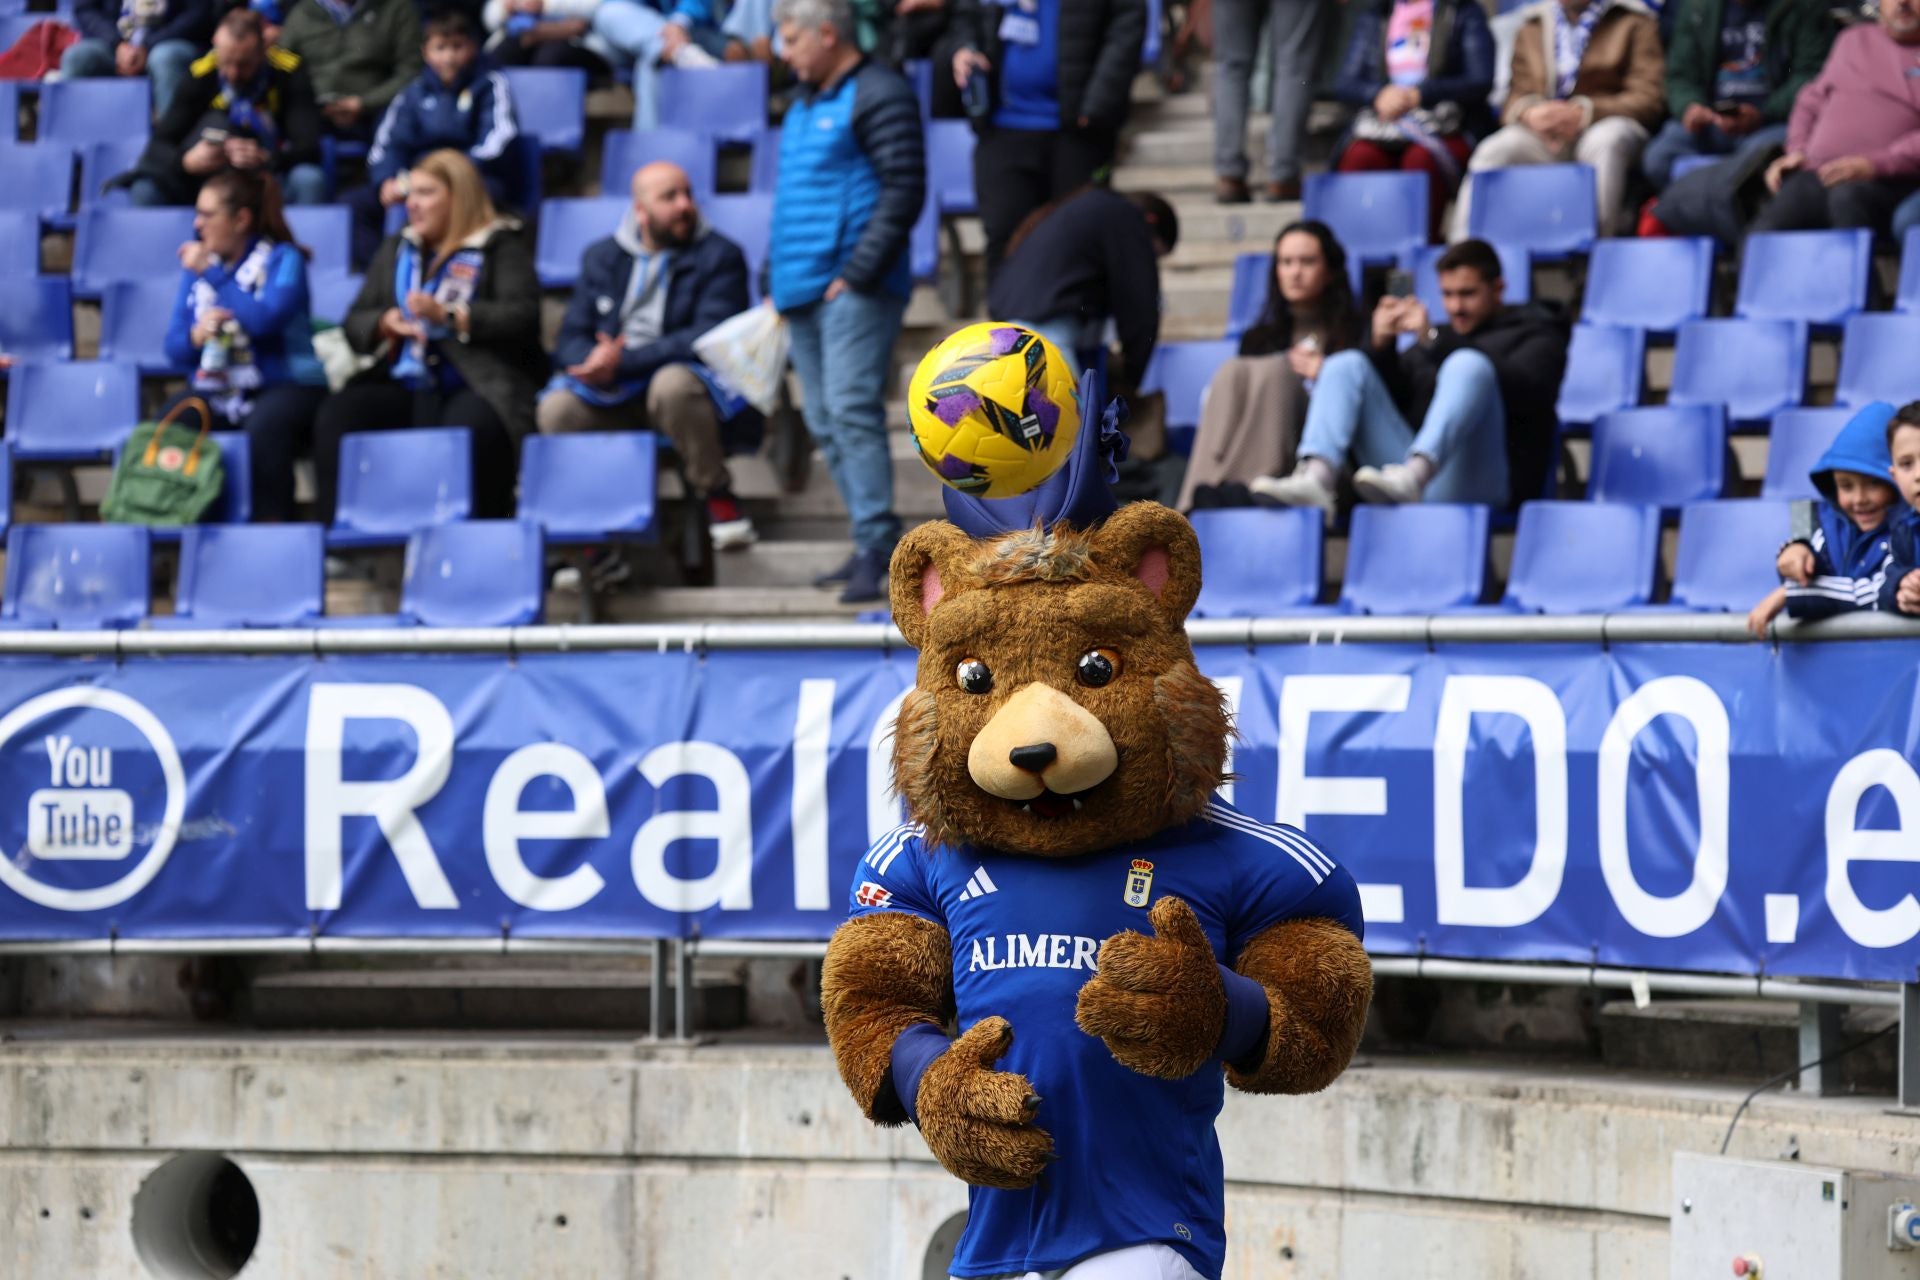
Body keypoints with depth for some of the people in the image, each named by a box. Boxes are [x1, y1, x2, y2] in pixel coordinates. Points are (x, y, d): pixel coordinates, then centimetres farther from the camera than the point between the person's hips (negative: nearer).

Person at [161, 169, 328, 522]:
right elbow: (174, 347, 9)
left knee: (264, 424, -38)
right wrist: (195, 336, -15)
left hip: (284, 386, -4)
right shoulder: (198, 262, 12)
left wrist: (210, 274, -12)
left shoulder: (282, 260, -1)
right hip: (217, 392, 4)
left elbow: (263, 319, -20)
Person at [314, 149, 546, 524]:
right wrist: (386, 323, -4)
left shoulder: (501, 247, 7)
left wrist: (447, 316, -18)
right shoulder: (397, 249, 25)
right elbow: (355, 322, 19)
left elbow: (523, 317, -9)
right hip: (403, 385, 5)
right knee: (336, 415, -24)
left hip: (477, 386, -5)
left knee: (469, 428, -39)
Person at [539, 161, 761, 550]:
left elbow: (708, 338, -16)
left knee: (673, 384, -38)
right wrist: (595, 363, -19)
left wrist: (624, 361, -23)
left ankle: (718, 498, -16)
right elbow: (572, 339, 8)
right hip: (615, 400, 3)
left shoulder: (719, 256, -2)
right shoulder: (601, 258, 13)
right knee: (557, 408, -26)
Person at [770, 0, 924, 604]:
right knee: (825, 422, 7)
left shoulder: (880, 96, -8)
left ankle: (877, 547, -17)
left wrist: (858, 273, -17)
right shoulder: (805, 105, 20)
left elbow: (904, 192, -14)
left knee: (851, 411, -16)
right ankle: (873, 547, 11)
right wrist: (775, 275, 17)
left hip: (855, 289, -9)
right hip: (804, 292, 9)